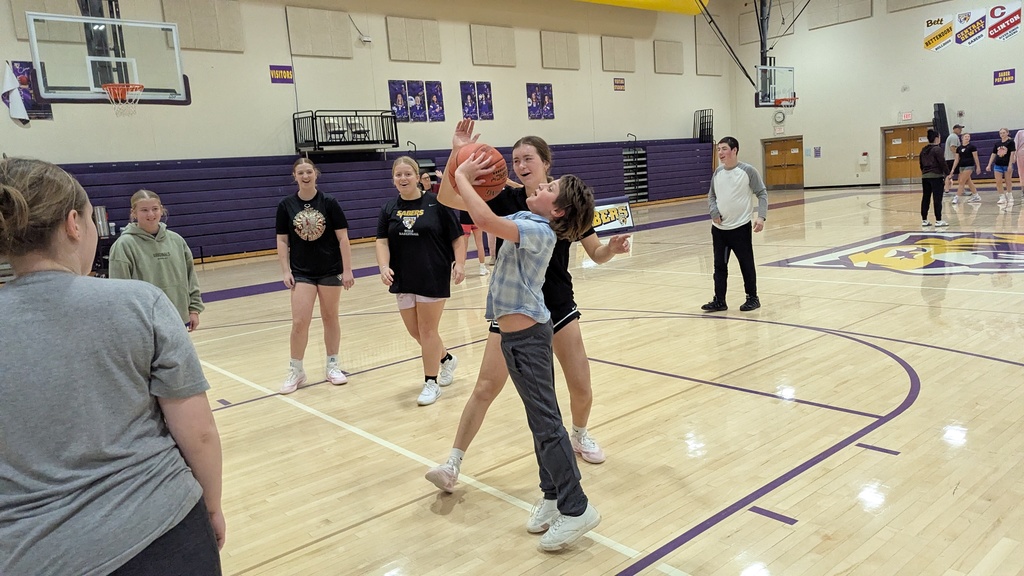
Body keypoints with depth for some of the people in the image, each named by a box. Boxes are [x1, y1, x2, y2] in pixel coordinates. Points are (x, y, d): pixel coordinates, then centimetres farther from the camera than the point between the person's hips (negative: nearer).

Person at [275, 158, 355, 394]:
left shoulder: (329, 203, -5)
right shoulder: (286, 205, -1)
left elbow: (343, 238, -5)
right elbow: (282, 241, 2)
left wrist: (347, 270, -9)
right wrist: (286, 271, -4)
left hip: (330, 270, 0)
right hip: (301, 272, 0)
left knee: (330, 318, 9)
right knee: (299, 322, -6)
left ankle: (333, 365, 23)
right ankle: (296, 370, 9)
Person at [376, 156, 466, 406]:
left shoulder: (436, 203, -6)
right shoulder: (389, 208, 6)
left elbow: (457, 237, -5)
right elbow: (382, 241, 0)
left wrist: (460, 263, -16)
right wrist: (384, 266, -16)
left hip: (434, 278, -5)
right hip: (403, 280, 5)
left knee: (427, 330, 0)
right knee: (415, 331, 12)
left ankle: (431, 383, 15)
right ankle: (447, 358, 39)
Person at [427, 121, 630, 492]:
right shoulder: (505, 198, -6)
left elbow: (596, 254, -1)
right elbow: (447, 198, -15)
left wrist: (613, 247, -24)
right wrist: (457, 153, -28)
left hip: (557, 305, 1)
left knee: (581, 387, 4)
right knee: (486, 388, -2)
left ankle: (580, 436, 37)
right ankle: (453, 465, 9)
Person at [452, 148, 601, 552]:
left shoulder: (539, 231, -18)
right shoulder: (526, 220, 8)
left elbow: (484, 219, -33)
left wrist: (462, 177, -18)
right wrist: (465, 175, 6)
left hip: (526, 336, -9)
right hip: (519, 333, 9)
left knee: (545, 421, -3)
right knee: (541, 419, 16)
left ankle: (576, 509, 7)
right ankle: (554, 496, 28)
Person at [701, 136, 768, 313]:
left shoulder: (748, 171, -8)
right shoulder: (718, 172, 5)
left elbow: (762, 194, -6)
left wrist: (761, 217, -19)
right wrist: (714, 213, -5)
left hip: (740, 227, -5)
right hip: (718, 228, 5)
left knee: (746, 264, 5)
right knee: (719, 265, 8)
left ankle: (752, 298, 20)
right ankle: (719, 301, 16)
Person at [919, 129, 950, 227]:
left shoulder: (923, 150, 10)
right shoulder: (937, 149, -10)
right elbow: (942, 163, -12)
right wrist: (947, 174, -5)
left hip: (925, 177, 7)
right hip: (936, 176, -7)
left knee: (925, 198, 8)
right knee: (937, 198, -4)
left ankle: (924, 220, 10)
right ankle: (938, 220, -4)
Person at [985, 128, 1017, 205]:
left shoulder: (1010, 142, -4)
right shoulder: (997, 143, 9)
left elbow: (1012, 153, -9)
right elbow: (993, 154, 12)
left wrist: (1010, 165, -16)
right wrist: (989, 165, 6)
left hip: (1007, 165, -4)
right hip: (998, 165, 4)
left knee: (1008, 181, 7)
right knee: (998, 182, -4)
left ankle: (1009, 196, 23)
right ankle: (1002, 197, 2)